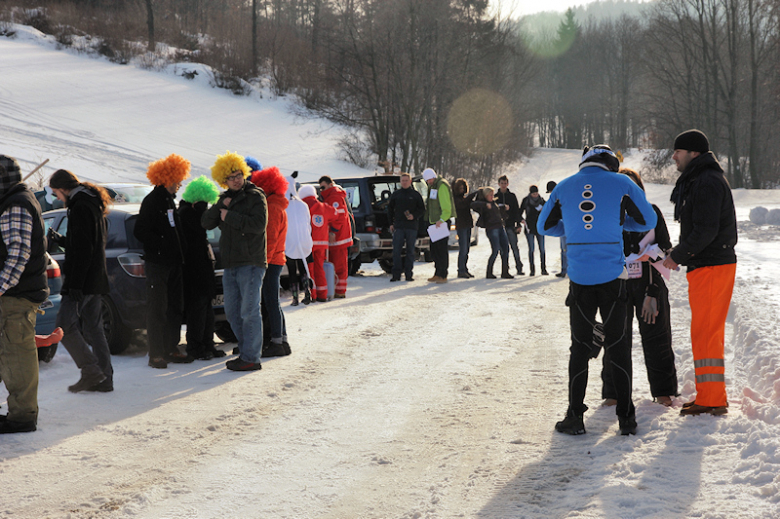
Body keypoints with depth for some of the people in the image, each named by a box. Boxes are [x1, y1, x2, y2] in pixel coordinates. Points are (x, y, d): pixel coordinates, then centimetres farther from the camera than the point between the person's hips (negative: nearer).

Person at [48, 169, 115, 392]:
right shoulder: (94, 205, 18)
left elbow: (83, 249, -21)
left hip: (83, 280, -10)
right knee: (93, 328, 11)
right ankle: (104, 379, 11)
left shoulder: (80, 207, -14)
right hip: (96, 280, 10)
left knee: (65, 324, -8)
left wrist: (75, 284, -22)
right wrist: (60, 239, 23)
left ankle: (91, 371, -11)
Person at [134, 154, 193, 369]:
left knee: (174, 307, 12)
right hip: (157, 262, -9)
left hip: (173, 262, 9)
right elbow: (140, 231, -16)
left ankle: (171, 349, 20)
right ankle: (156, 354, -5)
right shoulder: (152, 201, -11)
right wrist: (161, 246, -18)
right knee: (157, 308, -7)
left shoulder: (169, 200, 16)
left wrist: (179, 253, 12)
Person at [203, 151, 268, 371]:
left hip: (251, 263, -8)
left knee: (249, 312, -7)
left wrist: (229, 216, -14)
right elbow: (206, 223, 9)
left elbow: (258, 225, -20)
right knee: (232, 312, 12)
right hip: (230, 264, 8)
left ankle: (251, 358, -3)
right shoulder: (226, 198, 16)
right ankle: (247, 351, 22)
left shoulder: (255, 196, -5)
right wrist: (220, 206, -7)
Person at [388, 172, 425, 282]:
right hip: (398, 227, 1)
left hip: (412, 227, -1)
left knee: (410, 251, 3)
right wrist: (391, 223, 7)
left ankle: (409, 273, 8)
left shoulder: (415, 195, 6)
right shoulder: (396, 194, 11)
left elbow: (422, 209, 7)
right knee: (396, 250, -5)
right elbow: (390, 208, 16)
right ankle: (396, 274, -2)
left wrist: (414, 216, -11)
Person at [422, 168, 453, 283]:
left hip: (442, 222, -10)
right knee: (434, 249, 12)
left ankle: (443, 276, -4)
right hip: (434, 222, 10)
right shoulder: (432, 186, 16)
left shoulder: (442, 185, -14)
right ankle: (437, 274, 20)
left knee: (442, 249, -7)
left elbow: (446, 206, -21)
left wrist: (442, 219, -30)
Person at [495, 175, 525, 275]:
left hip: (510, 225, -1)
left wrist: (518, 224, -1)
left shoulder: (512, 196, 8)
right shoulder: (496, 196, 10)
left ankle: (519, 268, -5)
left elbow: (517, 211, 6)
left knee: (514, 247, -6)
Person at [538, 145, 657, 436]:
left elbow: (544, 226, 16)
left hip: (579, 278, 1)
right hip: (612, 277, -1)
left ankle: (575, 417, 9)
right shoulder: (621, 183, 1)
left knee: (580, 346, 10)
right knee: (617, 344, 8)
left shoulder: (564, 188, 6)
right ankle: (626, 418, 9)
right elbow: (648, 221, 9)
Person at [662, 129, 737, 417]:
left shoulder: (707, 182, -16)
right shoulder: (698, 180, 19)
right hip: (707, 265, 11)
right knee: (708, 331, 15)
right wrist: (678, 254, 10)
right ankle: (710, 394, 22)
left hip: (711, 267, -11)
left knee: (705, 332, -8)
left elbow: (705, 231, -23)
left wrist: (677, 256, -12)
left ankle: (712, 400, -4)